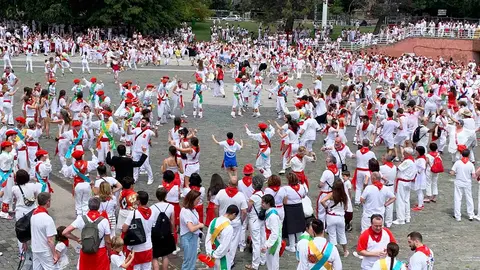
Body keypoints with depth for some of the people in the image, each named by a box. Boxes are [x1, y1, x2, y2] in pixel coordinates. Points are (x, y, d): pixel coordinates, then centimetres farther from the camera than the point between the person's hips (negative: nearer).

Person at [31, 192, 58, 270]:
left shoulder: (33, 214, -2)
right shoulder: (48, 219, -25)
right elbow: (50, 240, -23)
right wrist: (55, 254, -14)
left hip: (35, 249, 8)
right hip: (45, 251, -8)